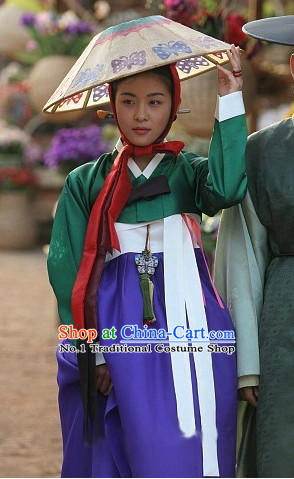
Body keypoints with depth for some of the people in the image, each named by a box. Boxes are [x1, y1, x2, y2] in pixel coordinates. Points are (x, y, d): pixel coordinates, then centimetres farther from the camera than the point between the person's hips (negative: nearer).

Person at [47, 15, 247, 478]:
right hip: (116, 331, 0)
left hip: (187, 329, 0)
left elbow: (226, 188, -13)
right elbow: (67, 268, 6)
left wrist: (230, 99, -11)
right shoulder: (86, 182, 11)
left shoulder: (187, 170, 11)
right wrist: (88, 348, -5)